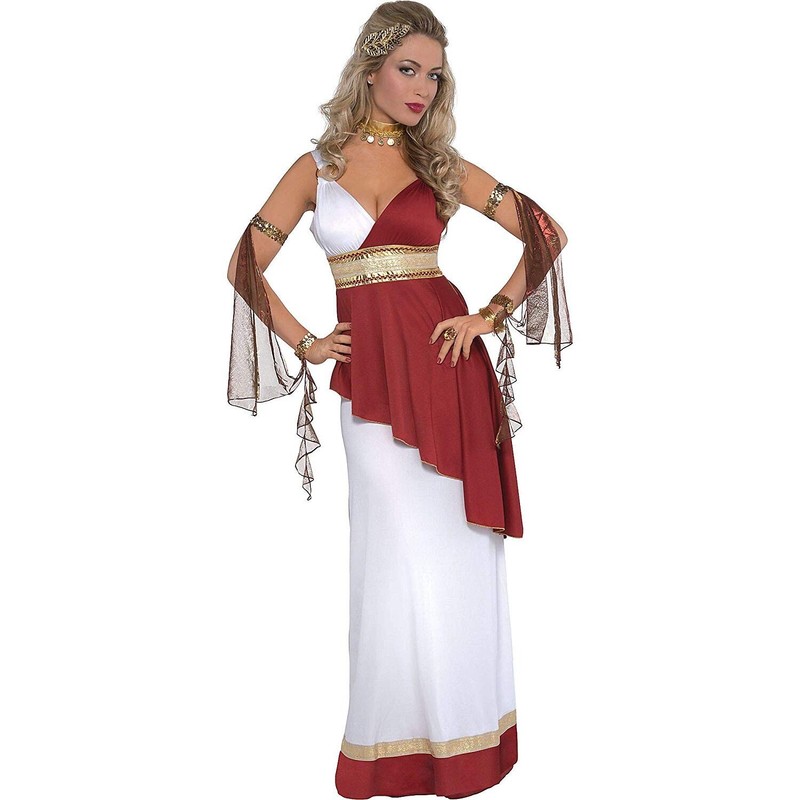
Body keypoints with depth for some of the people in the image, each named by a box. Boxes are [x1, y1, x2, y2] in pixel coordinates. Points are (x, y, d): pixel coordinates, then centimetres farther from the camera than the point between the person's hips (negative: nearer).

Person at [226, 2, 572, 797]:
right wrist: (305, 345, 1)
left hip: (449, 371, 1)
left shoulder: (442, 164, 8)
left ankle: (460, 729, 25)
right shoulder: (317, 166, 7)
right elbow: (246, 265, 7)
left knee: (453, 548, 6)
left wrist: (493, 315, -4)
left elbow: (546, 232, 6)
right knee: (400, 552, 5)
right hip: (370, 377, 0)